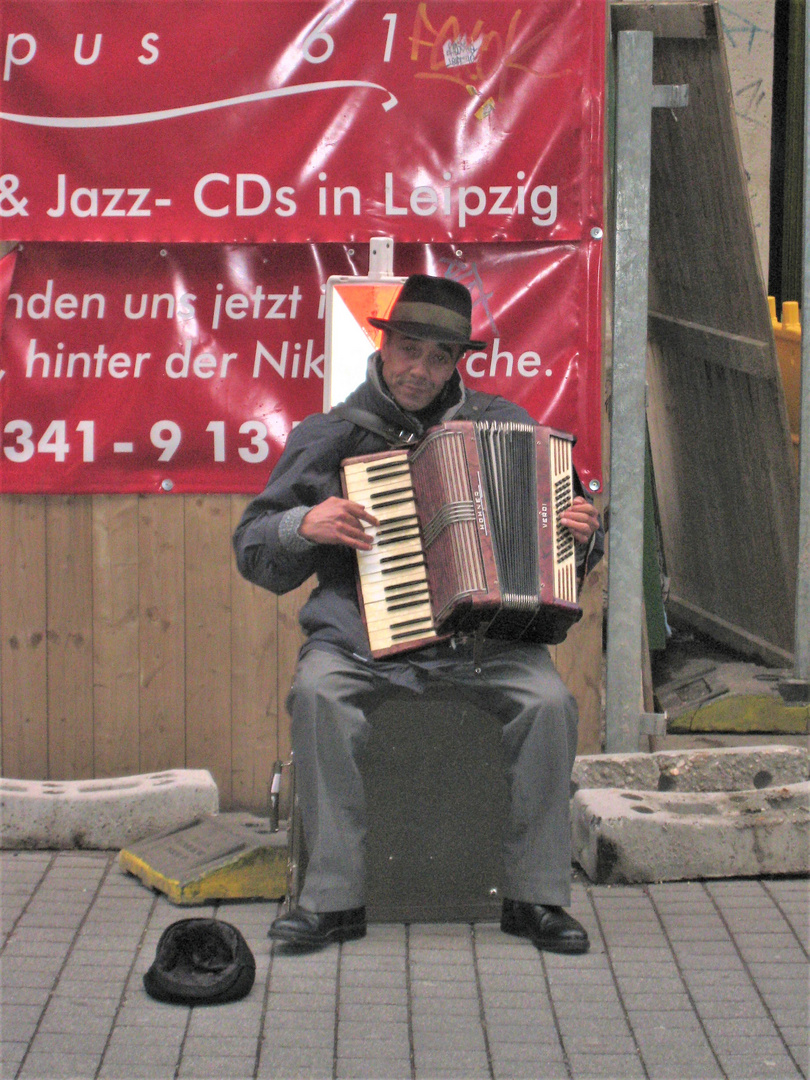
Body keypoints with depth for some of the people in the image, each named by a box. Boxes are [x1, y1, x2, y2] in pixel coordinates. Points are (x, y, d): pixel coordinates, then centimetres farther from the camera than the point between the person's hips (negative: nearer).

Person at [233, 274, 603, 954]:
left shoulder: (503, 425, 13)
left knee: (549, 701, -26)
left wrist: (583, 534, -1)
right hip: (360, 636, 0)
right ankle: (335, 897, -23)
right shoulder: (328, 437, 8)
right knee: (318, 694, -31)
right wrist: (305, 525, -9)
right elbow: (254, 551, 11)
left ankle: (536, 897, -13)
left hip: (485, 640, 1)